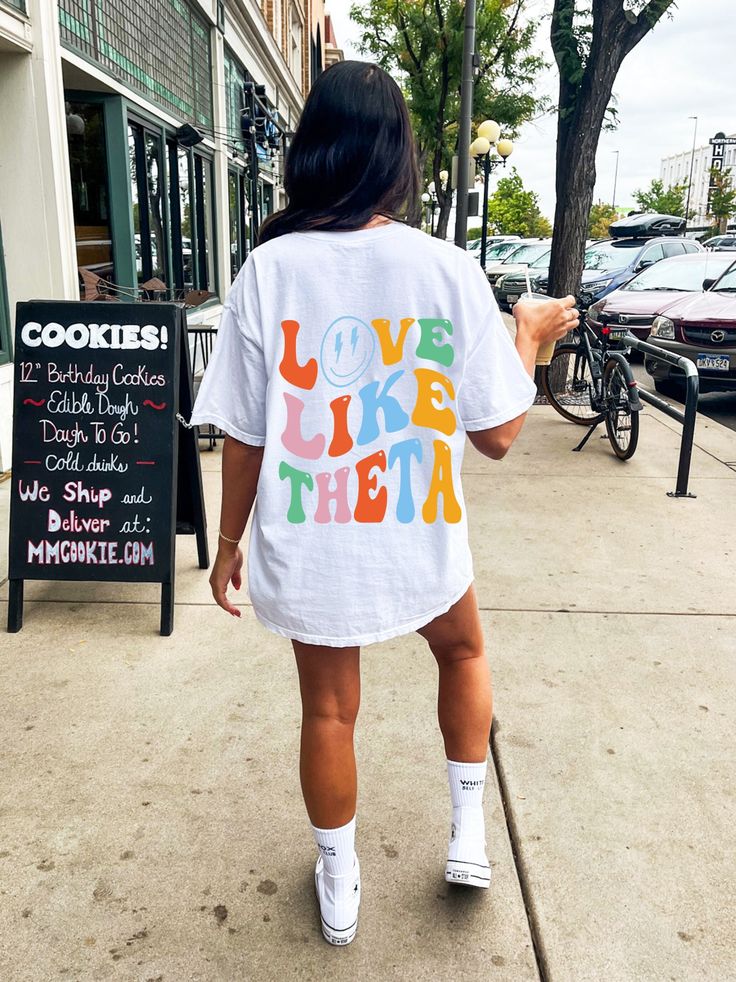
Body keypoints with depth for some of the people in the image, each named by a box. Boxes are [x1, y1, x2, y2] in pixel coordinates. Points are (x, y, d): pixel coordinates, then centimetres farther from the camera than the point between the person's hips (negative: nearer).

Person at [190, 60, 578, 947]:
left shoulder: (269, 269, -9)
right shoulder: (449, 270, -11)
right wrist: (533, 337, 10)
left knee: (327, 709, 20)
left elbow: (242, 435, -6)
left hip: (305, 546, 1)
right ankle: (468, 828, 37)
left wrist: (228, 542, 9)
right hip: (419, 541, 0)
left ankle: (339, 885, 41)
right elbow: (497, 434, -7)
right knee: (463, 649, 31)